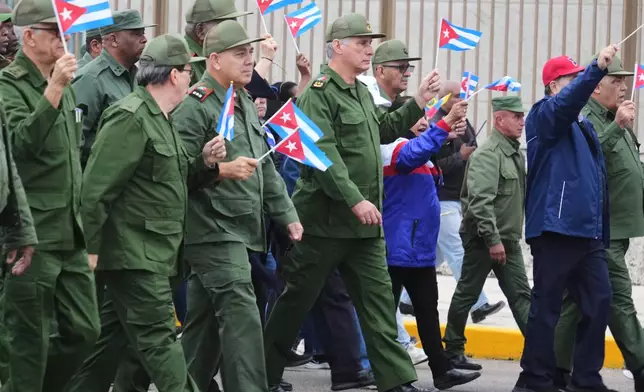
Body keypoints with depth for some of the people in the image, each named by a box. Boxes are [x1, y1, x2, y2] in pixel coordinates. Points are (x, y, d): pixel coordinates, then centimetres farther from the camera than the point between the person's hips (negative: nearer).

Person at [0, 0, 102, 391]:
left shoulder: (66, 87, 15)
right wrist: (54, 89, -29)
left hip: (71, 235, 8)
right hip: (35, 236, -8)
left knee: (84, 331, 9)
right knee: (32, 341, -2)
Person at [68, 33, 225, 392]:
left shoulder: (162, 119, 17)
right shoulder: (130, 118, -15)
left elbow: (175, 181, 23)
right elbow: (96, 188, -19)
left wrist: (205, 163, 4)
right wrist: (91, 248, -19)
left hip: (155, 253, 10)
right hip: (135, 254, -10)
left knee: (114, 337, 13)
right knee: (159, 338, -8)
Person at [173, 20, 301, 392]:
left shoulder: (246, 103, 18)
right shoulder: (195, 105, -12)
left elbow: (266, 167, 24)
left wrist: (286, 213, 19)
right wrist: (223, 169, -28)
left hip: (242, 230, 9)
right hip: (214, 229, -9)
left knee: (205, 319, 14)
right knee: (242, 318, -15)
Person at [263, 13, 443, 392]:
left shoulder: (363, 93, 15)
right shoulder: (319, 93, -13)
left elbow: (383, 130, 30)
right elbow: (323, 154, -22)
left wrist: (418, 103, 18)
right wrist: (355, 200, -27)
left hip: (364, 222, 8)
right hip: (325, 217, -8)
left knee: (379, 297, 3)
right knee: (298, 298, 2)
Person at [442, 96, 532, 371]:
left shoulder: (515, 153, 12)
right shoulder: (488, 154, -17)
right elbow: (480, 201, -25)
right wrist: (493, 240, -26)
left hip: (508, 239, 8)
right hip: (483, 239, -8)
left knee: (520, 295, 2)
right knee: (467, 293, 4)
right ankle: (453, 349, 15)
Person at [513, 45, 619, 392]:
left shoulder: (583, 126, 22)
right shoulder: (545, 115, -1)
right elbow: (566, 101, -25)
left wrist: (602, 229, 14)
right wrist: (597, 69, -38)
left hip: (587, 230, 8)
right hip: (556, 228, -8)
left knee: (598, 302, 4)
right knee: (547, 306, -4)